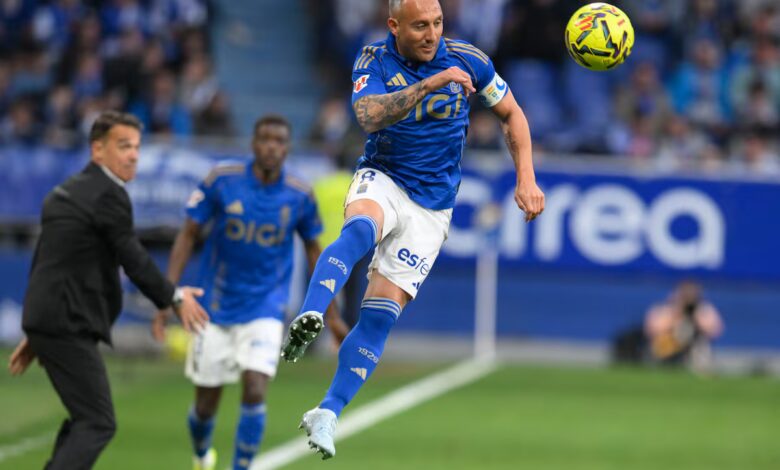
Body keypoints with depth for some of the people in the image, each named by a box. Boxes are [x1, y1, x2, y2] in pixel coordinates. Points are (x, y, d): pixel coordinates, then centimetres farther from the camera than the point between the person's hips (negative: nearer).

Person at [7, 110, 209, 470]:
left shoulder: (64, 193, 19)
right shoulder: (109, 194, -11)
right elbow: (133, 260, -10)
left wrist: (35, 335, 25)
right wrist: (173, 298, 5)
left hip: (46, 320, 10)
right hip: (69, 324, -10)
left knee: (85, 417, 19)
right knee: (98, 424, -9)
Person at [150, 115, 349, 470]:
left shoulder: (300, 197, -6)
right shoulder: (221, 181, -10)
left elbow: (313, 251, 9)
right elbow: (188, 235, -3)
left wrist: (332, 315, 12)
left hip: (265, 311, 0)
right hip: (217, 309, 0)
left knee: (254, 393, -19)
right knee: (206, 404, 7)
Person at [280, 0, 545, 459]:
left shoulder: (467, 59, -5)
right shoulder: (374, 60, -9)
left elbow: (512, 113, 9)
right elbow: (370, 116, -29)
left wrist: (527, 179, -1)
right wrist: (431, 83, -38)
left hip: (432, 207, 1)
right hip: (382, 181, -1)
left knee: (382, 313, -9)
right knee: (359, 230, -38)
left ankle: (329, 413, -5)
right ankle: (308, 319, -57)